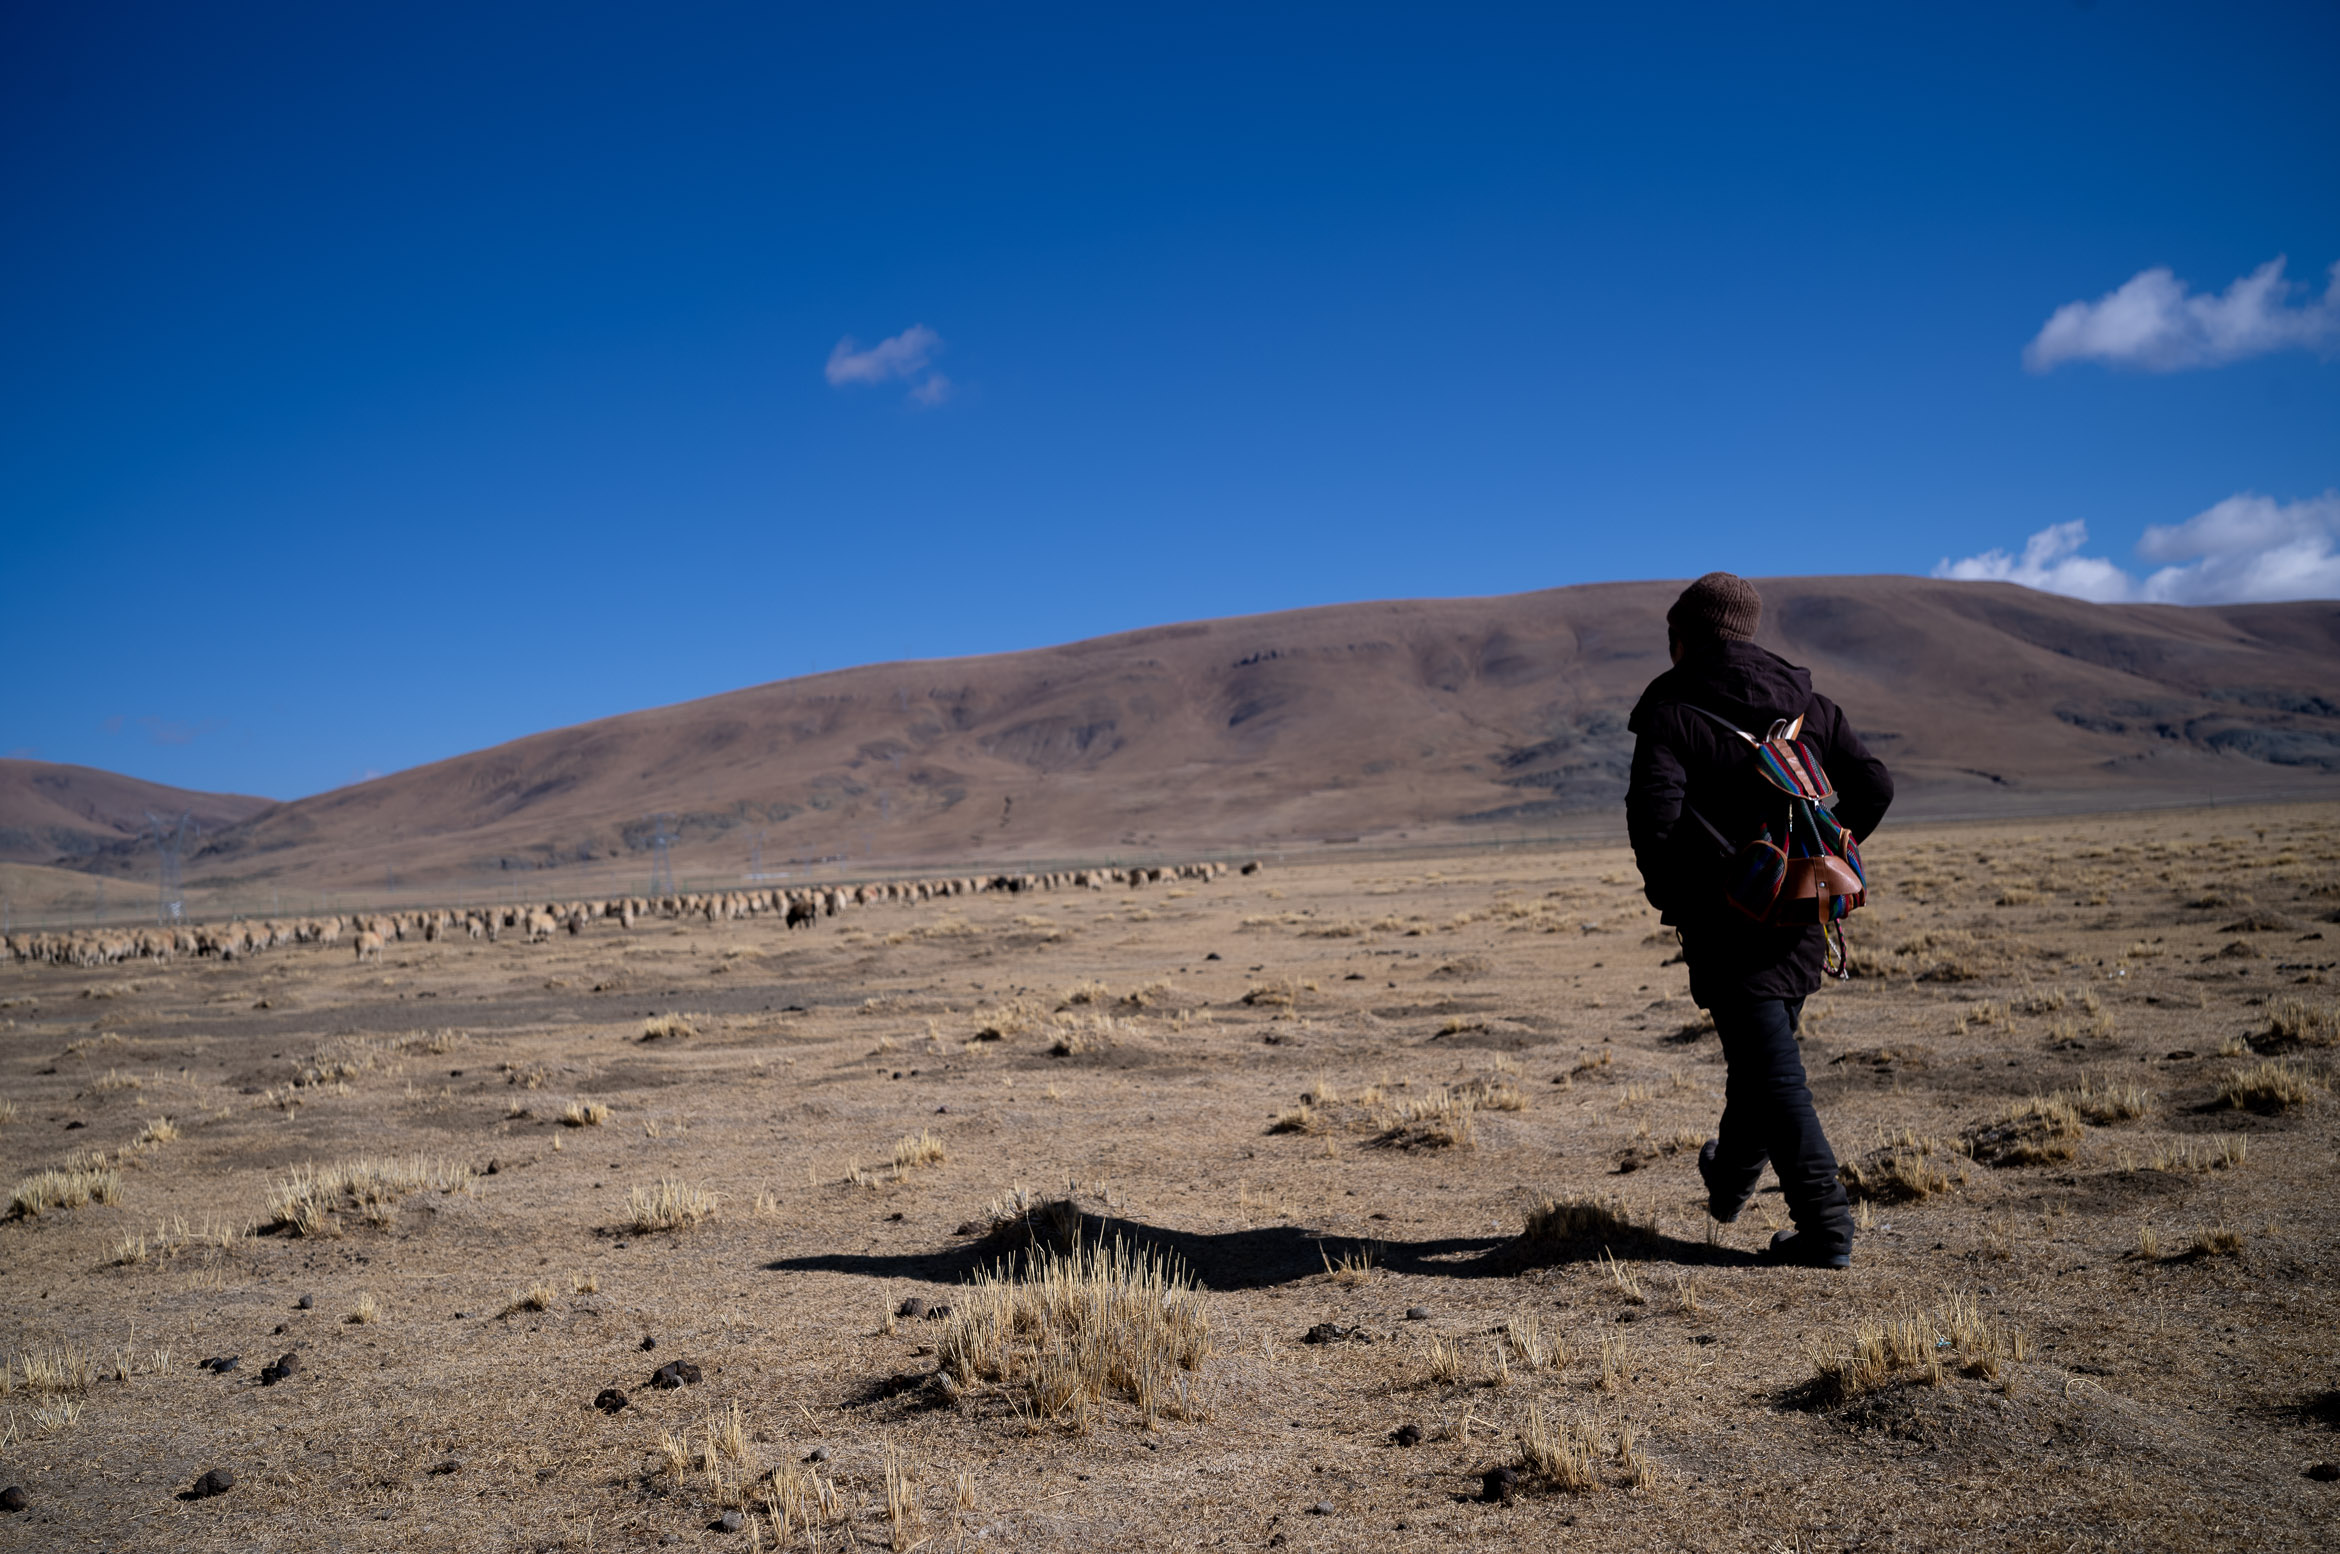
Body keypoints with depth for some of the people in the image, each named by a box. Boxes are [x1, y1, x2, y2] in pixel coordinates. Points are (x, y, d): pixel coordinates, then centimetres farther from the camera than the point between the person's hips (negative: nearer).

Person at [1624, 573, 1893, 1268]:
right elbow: (1874, 786, 4)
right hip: (1801, 915, 6)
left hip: (1723, 920, -6)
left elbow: (1654, 813, -22)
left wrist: (1665, 890, -6)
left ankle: (1826, 1227, -4)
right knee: (1763, 1052, 23)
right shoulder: (1806, 700, 8)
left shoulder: (1671, 707, -10)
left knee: (1773, 1071, -2)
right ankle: (1731, 1179, 43)